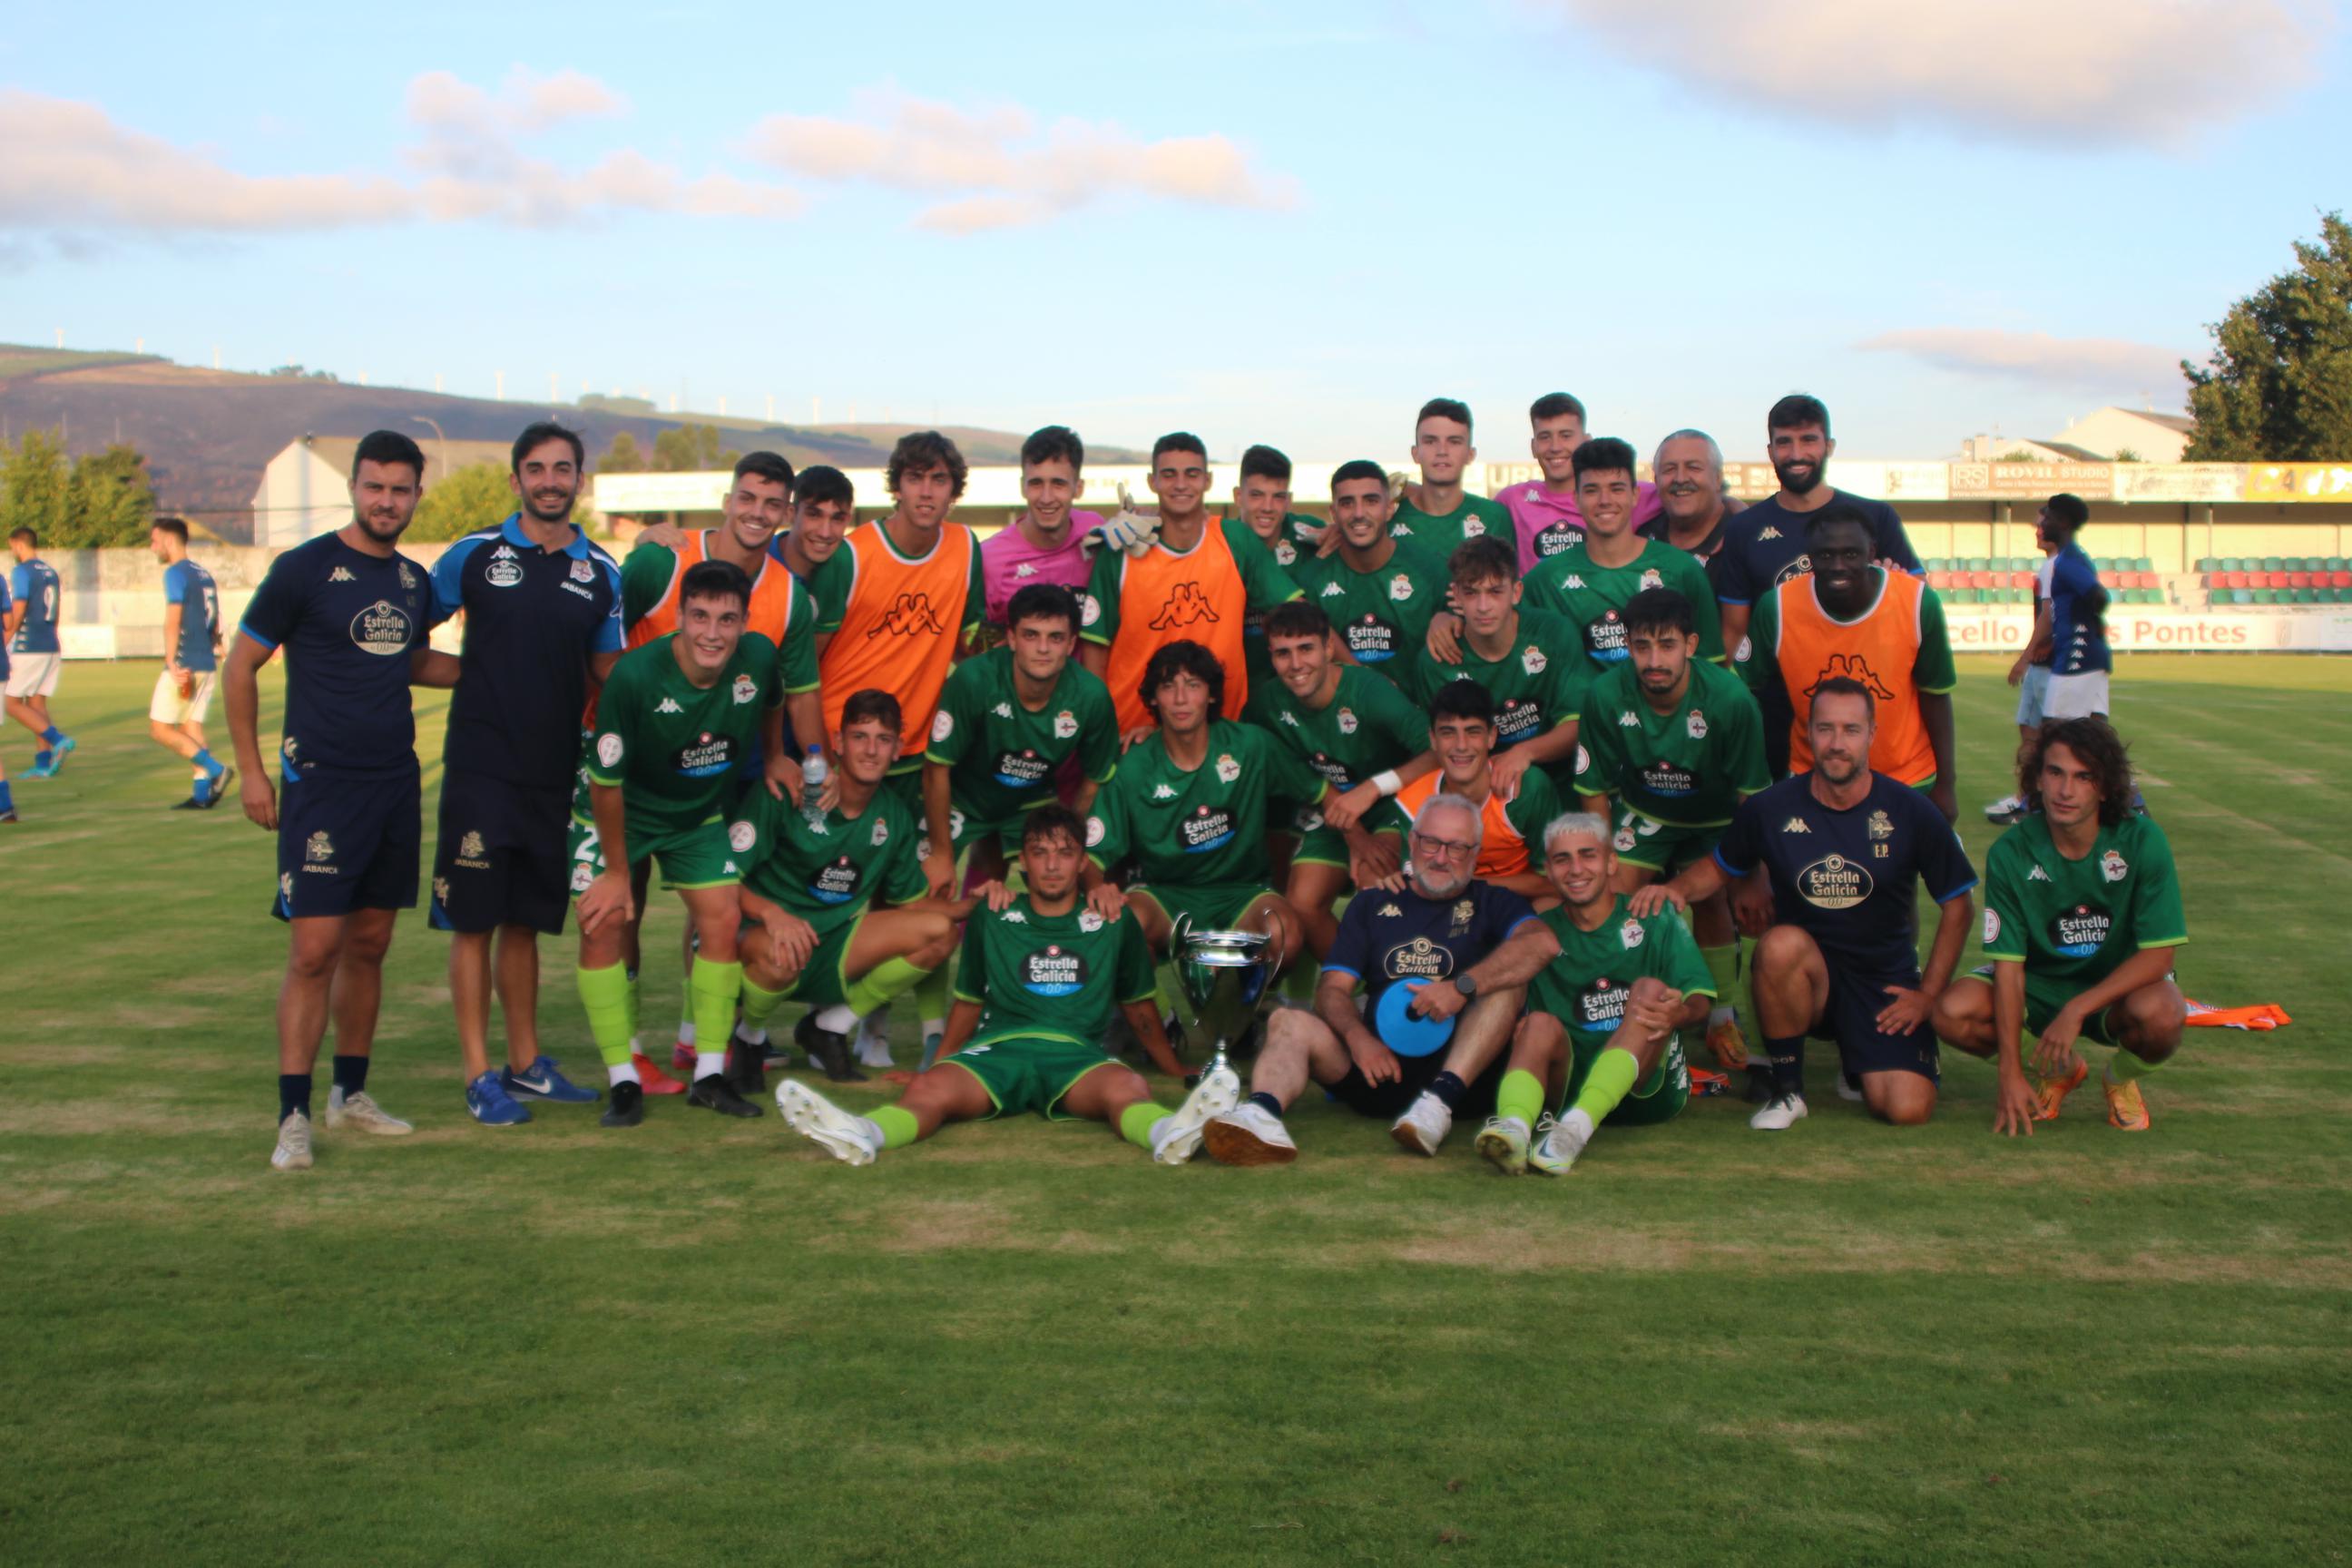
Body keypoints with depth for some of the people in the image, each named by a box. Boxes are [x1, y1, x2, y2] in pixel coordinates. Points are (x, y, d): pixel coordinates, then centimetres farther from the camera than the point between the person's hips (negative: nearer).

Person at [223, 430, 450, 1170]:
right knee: (314, 949, -9)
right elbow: (240, 667, -2)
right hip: (320, 783, -6)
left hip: (395, 784, 6)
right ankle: (293, 1116, -4)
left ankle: (350, 1093, 23)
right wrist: (250, 771, -5)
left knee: (369, 944, 12)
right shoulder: (302, 569, -7)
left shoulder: (414, 581, 10)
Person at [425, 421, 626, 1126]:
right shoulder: (475, 554, -2)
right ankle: (478, 1074, 7)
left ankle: (526, 1063, 23)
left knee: (525, 920, 13)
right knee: (473, 921, 0)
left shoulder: (602, 573, 7)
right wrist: (472, 671, -6)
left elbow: (609, 674, 12)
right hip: (481, 768, -3)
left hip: (554, 772, 3)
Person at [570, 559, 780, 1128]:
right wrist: (617, 871, -15)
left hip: (700, 813, 4)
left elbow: (773, 707, 9)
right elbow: (606, 781, -21)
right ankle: (624, 1082, -5)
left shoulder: (758, 657, -20)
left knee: (723, 920, -6)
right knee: (603, 925, -14)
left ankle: (710, 1075, 5)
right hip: (620, 812, -3)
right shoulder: (633, 675, -31)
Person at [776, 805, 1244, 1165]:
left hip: (1076, 1055, 0)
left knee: (1127, 1087, -38)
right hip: (996, 1048, 0)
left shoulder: (1114, 924, 17)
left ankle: (1171, 1132, -70)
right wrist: (936, 1062, 27)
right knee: (931, 1088, -35)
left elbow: (1137, 1005, 27)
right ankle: (862, 1134, -64)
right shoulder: (991, 919, 18)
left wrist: (1178, 1071, 30)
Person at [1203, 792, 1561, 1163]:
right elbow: (1332, 989, 10)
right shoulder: (1373, 906, 21)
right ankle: (1262, 1113, -52)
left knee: (1509, 981, -23)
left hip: (1466, 1067, -2)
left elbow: (1543, 943, -10)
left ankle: (1440, 1100, -38)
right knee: (1288, 1023, -19)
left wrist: (1463, 986, -23)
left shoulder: (1491, 902, 13)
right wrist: (1358, 1037, -13)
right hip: (1382, 1063, 2)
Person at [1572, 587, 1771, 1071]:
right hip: (1644, 811, 1)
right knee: (1619, 893, -15)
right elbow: (1595, 789, -10)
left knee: (1709, 898, -14)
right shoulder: (1607, 695, -26)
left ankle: (1723, 1016, 6)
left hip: (1714, 818, -1)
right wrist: (1604, 858, -10)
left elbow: (1751, 794, -17)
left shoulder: (1731, 699, -31)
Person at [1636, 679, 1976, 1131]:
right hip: (1802, 974, 0)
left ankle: (1861, 1065, 20)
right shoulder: (1771, 808, -6)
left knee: (1909, 1109, -19)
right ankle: (1786, 1090, -15)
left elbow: (1957, 904, 5)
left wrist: (1928, 994, 0)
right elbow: (1719, 868, 11)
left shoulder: (1909, 812, -6)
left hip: (1884, 982, 1)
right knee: (1781, 942, -37)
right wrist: (1675, 888, -12)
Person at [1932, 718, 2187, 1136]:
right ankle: (2060, 1068, 7)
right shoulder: (2011, 853, -17)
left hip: (2119, 985, -2)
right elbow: (2008, 965, -17)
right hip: (2040, 982, 2)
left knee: (2159, 1014, -37)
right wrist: (2011, 1074, -24)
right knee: (1952, 1012, -25)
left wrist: (2077, 1009, -30)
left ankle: (2121, 1078, 3)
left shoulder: (2141, 840, -19)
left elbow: (2159, 953, -20)